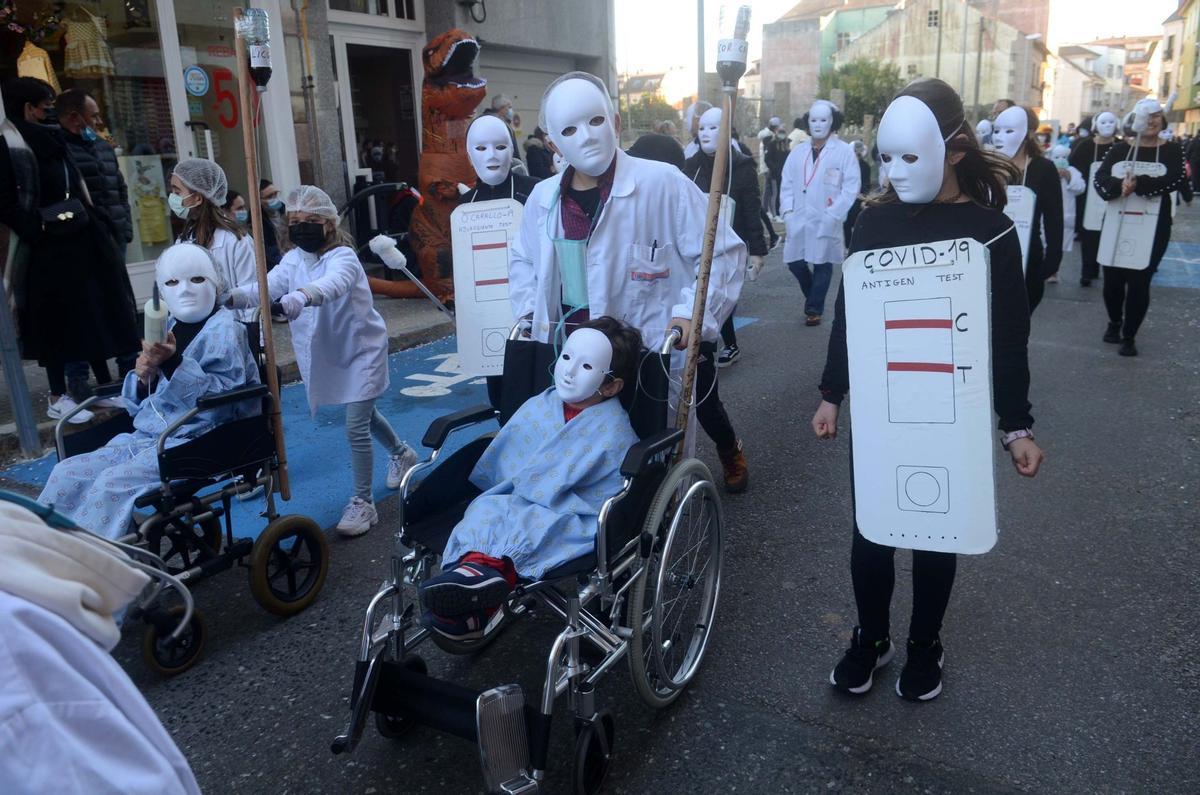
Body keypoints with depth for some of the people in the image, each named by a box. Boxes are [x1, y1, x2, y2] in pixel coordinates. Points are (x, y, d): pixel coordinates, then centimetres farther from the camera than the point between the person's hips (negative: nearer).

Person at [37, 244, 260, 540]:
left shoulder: (223, 330, -6)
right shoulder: (168, 328, 13)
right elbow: (137, 406, 17)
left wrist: (174, 363, -29)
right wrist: (143, 378, -6)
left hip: (194, 442, -7)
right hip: (145, 436, 8)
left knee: (112, 482, -24)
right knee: (67, 472, -7)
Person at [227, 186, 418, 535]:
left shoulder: (343, 257, -25)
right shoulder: (293, 260, -5)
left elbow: (331, 284, -49)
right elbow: (266, 286, -22)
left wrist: (299, 296, -70)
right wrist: (229, 296, -43)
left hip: (361, 351, -7)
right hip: (332, 355, 7)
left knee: (356, 427, -11)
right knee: (363, 414, 25)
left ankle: (363, 503, 3)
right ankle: (401, 453, 52)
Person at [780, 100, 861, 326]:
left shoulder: (844, 151, -2)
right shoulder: (798, 152, 11)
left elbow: (851, 187, -7)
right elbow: (787, 183, 11)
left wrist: (833, 215, -13)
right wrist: (788, 211, -1)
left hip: (826, 222, -4)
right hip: (799, 220, 4)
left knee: (822, 265, 2)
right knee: (795, 262, 8)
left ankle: (814, 309, 15)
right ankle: (812, 298, 32)